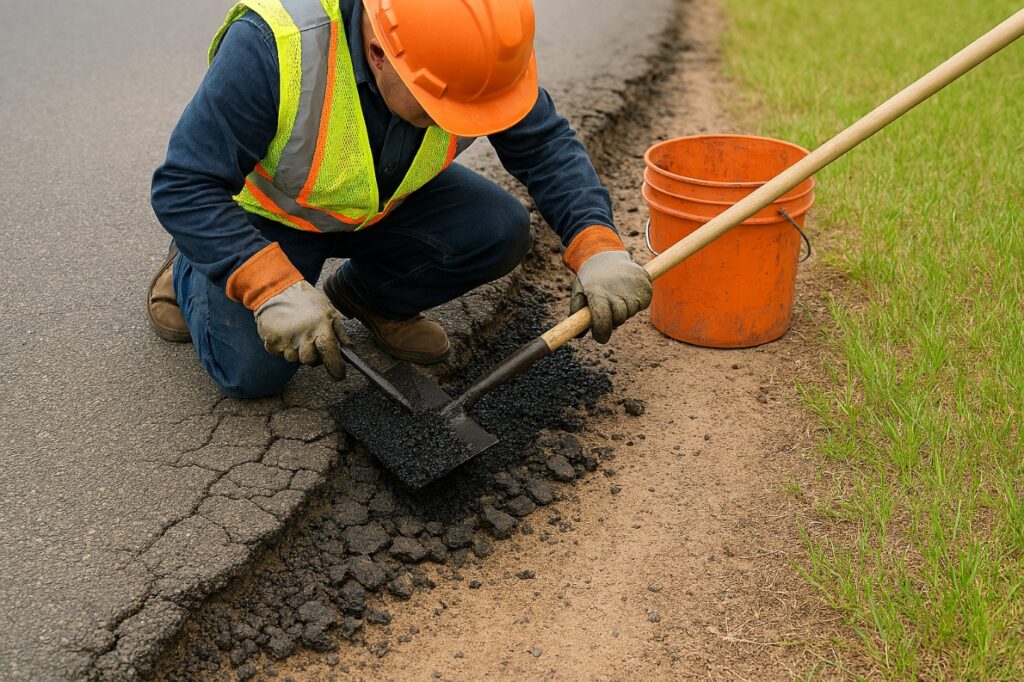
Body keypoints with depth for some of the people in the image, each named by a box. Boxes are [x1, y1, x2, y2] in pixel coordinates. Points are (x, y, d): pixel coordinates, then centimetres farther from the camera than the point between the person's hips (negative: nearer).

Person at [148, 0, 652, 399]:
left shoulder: (465, 43, -24)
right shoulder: (272, 46, -38)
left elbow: (547, 146, -16)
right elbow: (185, 187, -33)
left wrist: (598, 249, -30)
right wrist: (275, 289, -42)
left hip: (390, 200, 4)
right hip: (271, 213, -3)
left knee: (499, 232, -19)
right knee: (253, 372, -17)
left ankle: (365, 297, 8)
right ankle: (190, 265, 15)